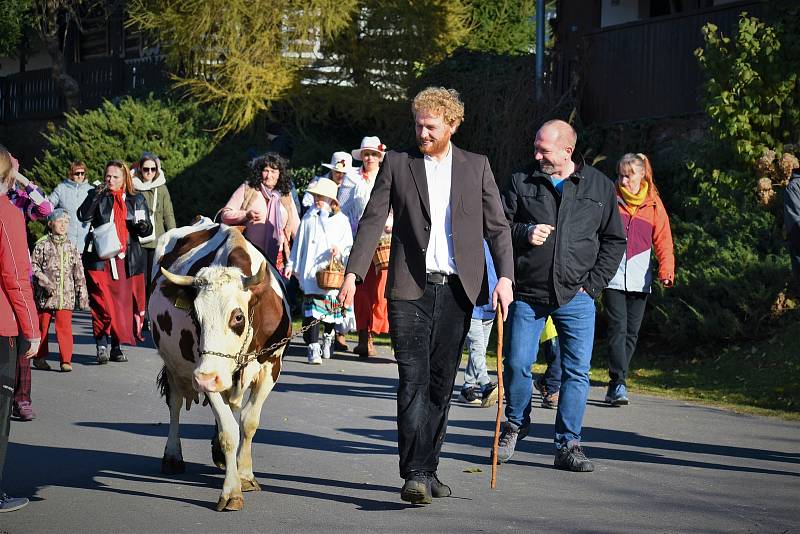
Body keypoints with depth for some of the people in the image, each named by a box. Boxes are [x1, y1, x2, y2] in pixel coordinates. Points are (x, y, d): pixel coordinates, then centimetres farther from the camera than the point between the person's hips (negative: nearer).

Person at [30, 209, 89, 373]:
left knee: (65, 327, -8)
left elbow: (79, 273, 12)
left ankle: (66, 360, -6)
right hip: (45, 295, -1)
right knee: (42, 326, 9)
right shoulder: (42, 245, 0)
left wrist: (82, 294, 9)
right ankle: (39, 357, 22)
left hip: (66, 296, 1)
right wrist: (45, 282, -14)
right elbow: (33, 265, -2)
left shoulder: (71, 247, 10)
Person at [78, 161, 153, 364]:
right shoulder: (97, 196, 6)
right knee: (102, 304, -11)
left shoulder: (136, 200, 11)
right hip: (100, 259, -2)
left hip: (126, 261, 2)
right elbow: (83, 216, -11)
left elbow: (147, 229, 12)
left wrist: (143, 226, -11)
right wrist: (97, 194, -20)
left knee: (123, 304, 3)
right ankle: (101, 346, -6)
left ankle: (116, 347, 13)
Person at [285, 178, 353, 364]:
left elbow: (348, 244, 9)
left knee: (332, 306, 6)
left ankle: (328, 336, 34)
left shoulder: (341, 220, 7)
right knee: (312, 309, -11)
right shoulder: (308, 218, 10)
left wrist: (340, 248, -12)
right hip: (310, 271, 0)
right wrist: (291, 264, 11)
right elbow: (299, 243, 14)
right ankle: (313, 348, -13)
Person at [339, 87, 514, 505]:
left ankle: (428, 468, 15)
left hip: (456, 290, 2)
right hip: (410, 289, -2)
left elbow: (497, 226, 8)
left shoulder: (476, 167, 10)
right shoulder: (397, 164, 7)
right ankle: (414, 474, -16)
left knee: (441, 382, 6)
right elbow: (372, 220, 4)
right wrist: (353, 272, -7)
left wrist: (505, 276, -6)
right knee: (413, 380, -11)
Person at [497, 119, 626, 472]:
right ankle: (514, 426, 26)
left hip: (575, 297, 0)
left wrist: (592, 284, 1)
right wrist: (524, 233, -14)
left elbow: (614, 240, 11)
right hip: (527, 293, 0)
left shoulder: (599, 187, 5)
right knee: (517, 365, 1)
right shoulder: (522, 182, 5)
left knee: (577, 370, -4)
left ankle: (568, 445, 4)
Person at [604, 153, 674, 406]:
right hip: (612, 277, -2)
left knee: (631, 332, 5)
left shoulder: (653, 204, 7)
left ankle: (615, 385, 14)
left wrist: (666, 270, -8)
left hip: (639, 279, 2)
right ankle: (618, 383, -15)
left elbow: (663, 240, 6)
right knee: (618, 328, -12)